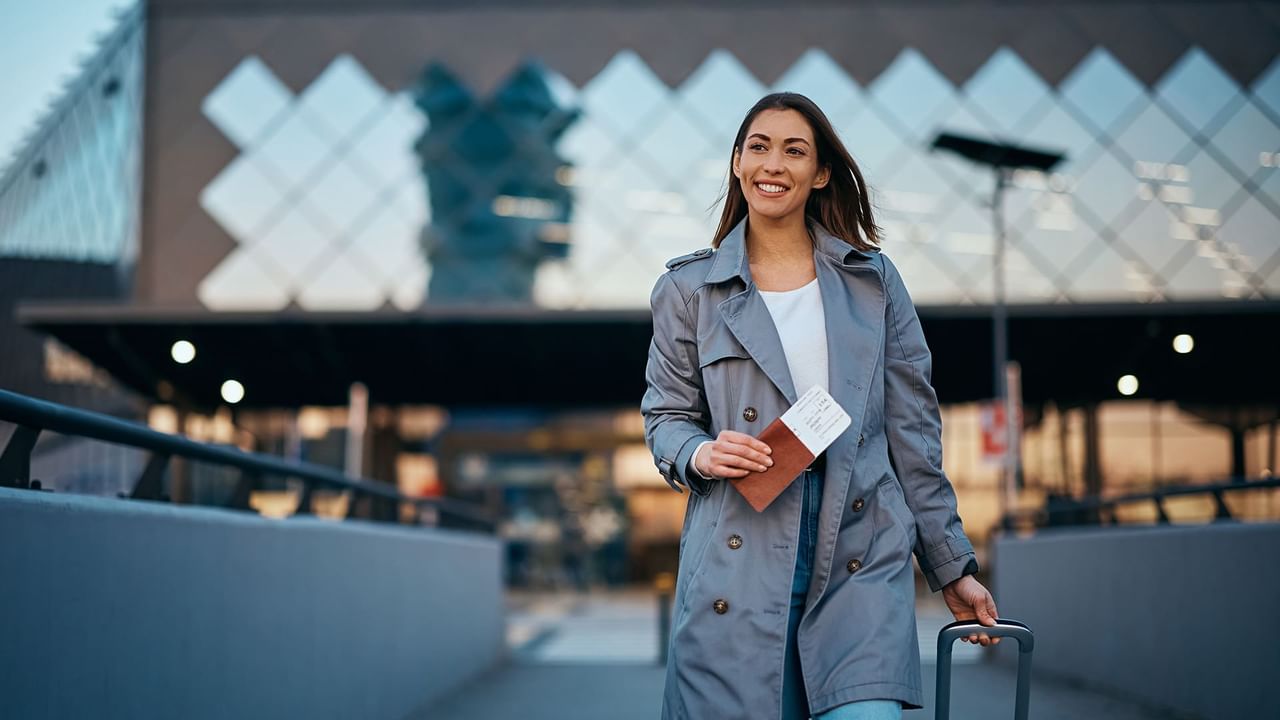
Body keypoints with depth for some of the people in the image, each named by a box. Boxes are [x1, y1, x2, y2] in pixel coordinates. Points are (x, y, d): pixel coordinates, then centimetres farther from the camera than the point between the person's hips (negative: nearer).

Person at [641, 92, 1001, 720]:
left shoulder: (872, 279, 11)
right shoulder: (688, 288, 8)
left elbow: (912, 430, 11)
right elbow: (665, 415, 14)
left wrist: (952, 567, 10)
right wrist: (700, 453, -10)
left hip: (861, 559, 0)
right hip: (740, 562, 0)